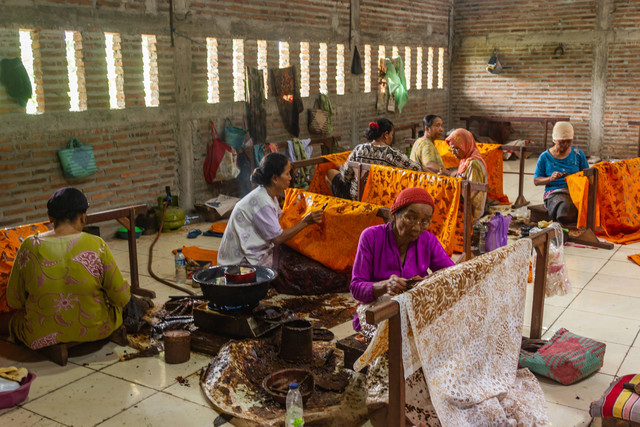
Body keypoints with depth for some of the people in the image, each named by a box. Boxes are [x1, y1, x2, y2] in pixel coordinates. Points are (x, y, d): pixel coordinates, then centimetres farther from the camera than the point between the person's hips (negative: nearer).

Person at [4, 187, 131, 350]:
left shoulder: (30, 247, -11)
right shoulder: (96, 245, -15)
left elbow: (14, 300, -1)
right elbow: (121, 297, -9)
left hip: (42, 337, -1)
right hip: (95, 330, 1)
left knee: (16, 317, 33)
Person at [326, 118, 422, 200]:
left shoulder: (359, 149, -13)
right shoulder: (392, 154, -16)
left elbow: (346, 176, -8)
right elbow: (417, 169, -13)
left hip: (355, 196, -1)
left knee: (331, 172, 26)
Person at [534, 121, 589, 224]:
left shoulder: (578, 154, 13)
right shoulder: (545, 157, 7)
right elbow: (536, 180, 8)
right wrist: (551, 178, -12)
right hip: (555, 192, -2)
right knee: (566, 209, -39)